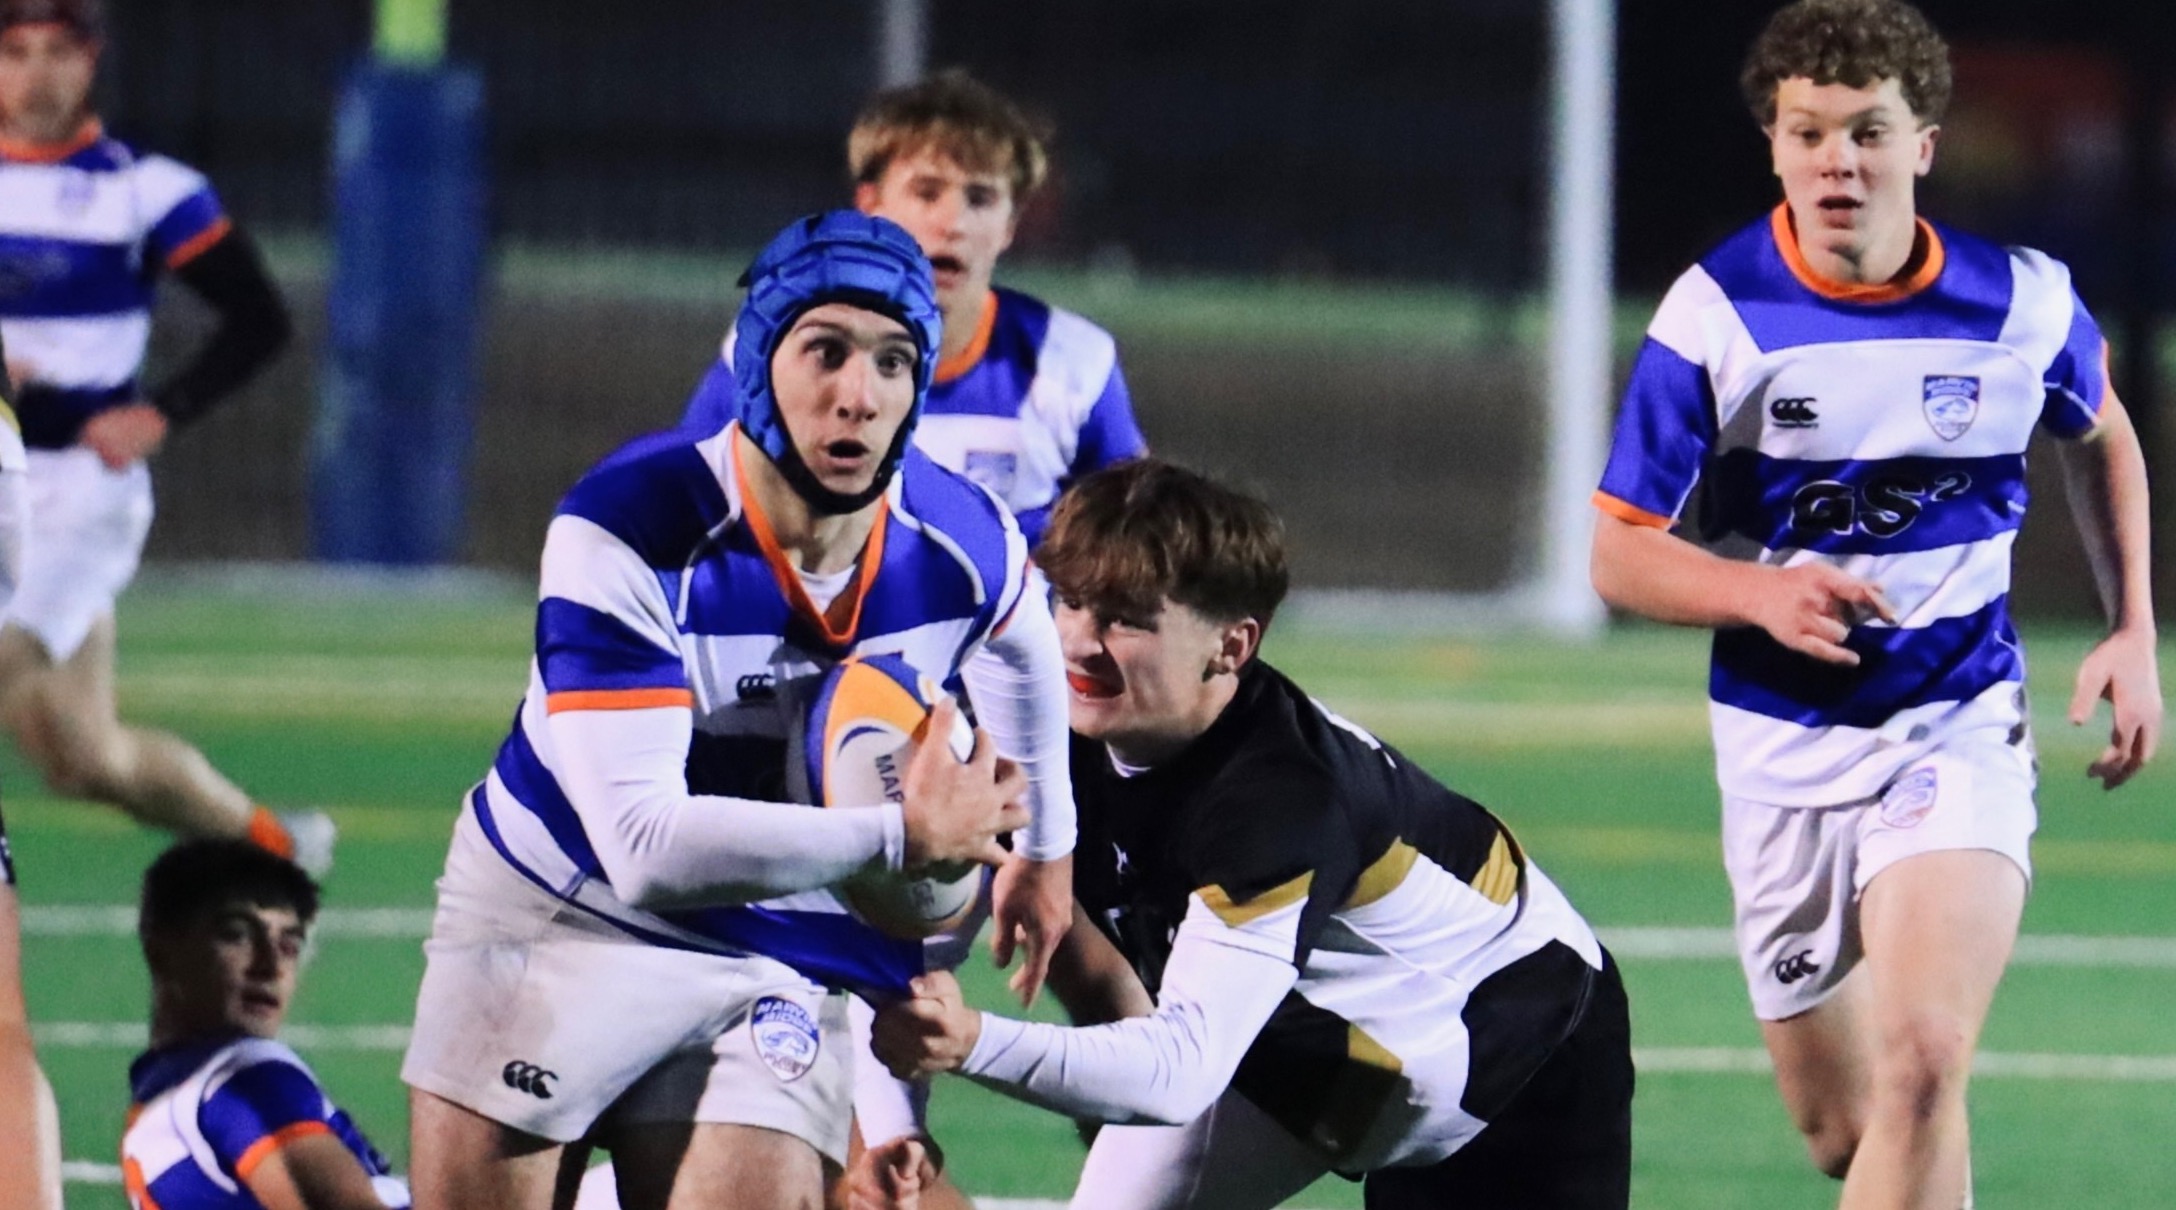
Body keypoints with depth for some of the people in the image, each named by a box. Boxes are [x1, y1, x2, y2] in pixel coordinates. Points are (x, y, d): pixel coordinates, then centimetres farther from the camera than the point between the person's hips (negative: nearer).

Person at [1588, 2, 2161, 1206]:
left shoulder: (2024, 304, -6)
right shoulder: (1714, 316, -11)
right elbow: (1618, 554, -7)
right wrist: (1765, 593, -26)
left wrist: (2133, 633, 9)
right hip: (1782, 743, 1)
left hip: (1960, 732, -1)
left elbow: (2100, 437, 18)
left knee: (1921, 1066, -23)